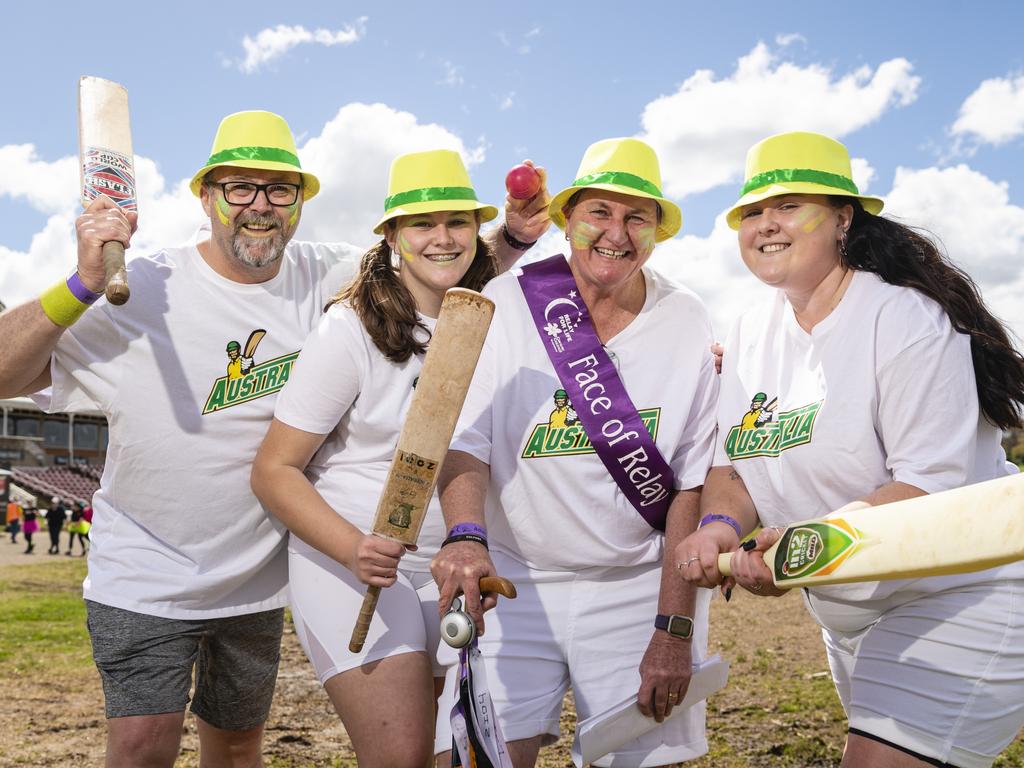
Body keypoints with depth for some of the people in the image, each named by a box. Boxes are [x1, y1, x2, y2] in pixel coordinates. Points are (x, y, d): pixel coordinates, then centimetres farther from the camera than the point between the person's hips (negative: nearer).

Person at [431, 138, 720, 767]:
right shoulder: (505, 306, -6)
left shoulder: (687, 325, -4)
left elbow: (692, 485, -4)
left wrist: (674, 631, -7)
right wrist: (466, 536, -28)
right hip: (512, 586, 0)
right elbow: (464, 442, -9)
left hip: (638, 591, 1)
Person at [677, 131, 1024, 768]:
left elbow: (932, 482, -24)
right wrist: (722, 525, -19)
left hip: (959, 598, -7)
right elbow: (734, 463, 4)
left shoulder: (905, 317, -17)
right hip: (849, 612, 7)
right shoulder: (752, 333, 4)